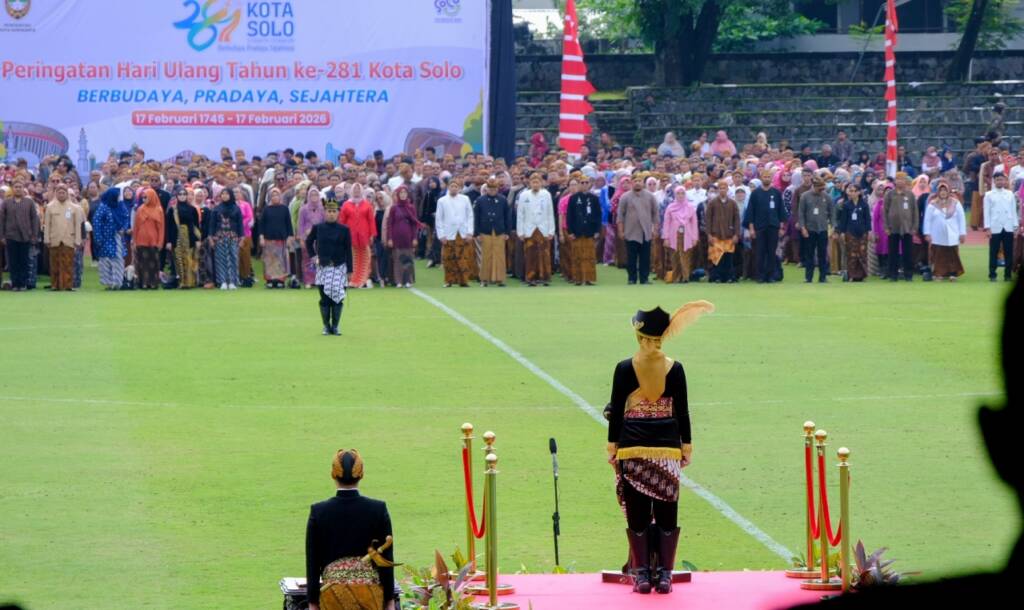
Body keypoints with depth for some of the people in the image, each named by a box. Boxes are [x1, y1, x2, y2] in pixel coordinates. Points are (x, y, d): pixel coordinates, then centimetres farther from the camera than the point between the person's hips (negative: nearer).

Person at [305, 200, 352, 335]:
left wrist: (349, 270, -1)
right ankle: (326, 326, 11)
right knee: (325, 298, 2)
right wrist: (312, 256, 5)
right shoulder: (318, 228, 3)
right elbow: (308, 242, 18)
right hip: (323, 267, 1)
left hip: (339, 267, -1)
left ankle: (335, 326, 5)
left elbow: (348, 251, 2)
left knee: (337, 296, -4)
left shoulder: (344, 230, 1)